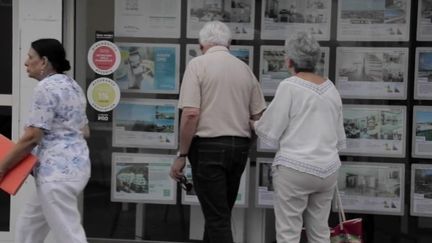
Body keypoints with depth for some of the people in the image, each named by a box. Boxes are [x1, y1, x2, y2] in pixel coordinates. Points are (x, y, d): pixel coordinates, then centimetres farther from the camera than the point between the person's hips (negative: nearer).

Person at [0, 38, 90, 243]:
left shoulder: (46, 87, -13)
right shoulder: (72, 86, 17)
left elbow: (32, 137, -16)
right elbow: (84, 131, 21)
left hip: (57, 171, -10)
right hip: (75, 165, 11)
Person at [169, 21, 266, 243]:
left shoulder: (198, 64, -6)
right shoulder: (244, 68, 9)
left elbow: (191, 114, -15)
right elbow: (259, 116, 8)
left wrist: (182, 155, -8)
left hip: (209, 146, -6)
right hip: (240, 146, 6)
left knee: (217, 216, -1)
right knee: (221, 211, 20)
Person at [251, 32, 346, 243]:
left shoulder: (289, 86, -11)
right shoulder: (330, 88, 9)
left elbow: (270, 131, -8)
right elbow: (339, 134, 14)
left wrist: (252, 123, 11)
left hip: (295, 168, -6)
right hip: (327, 169, 7)